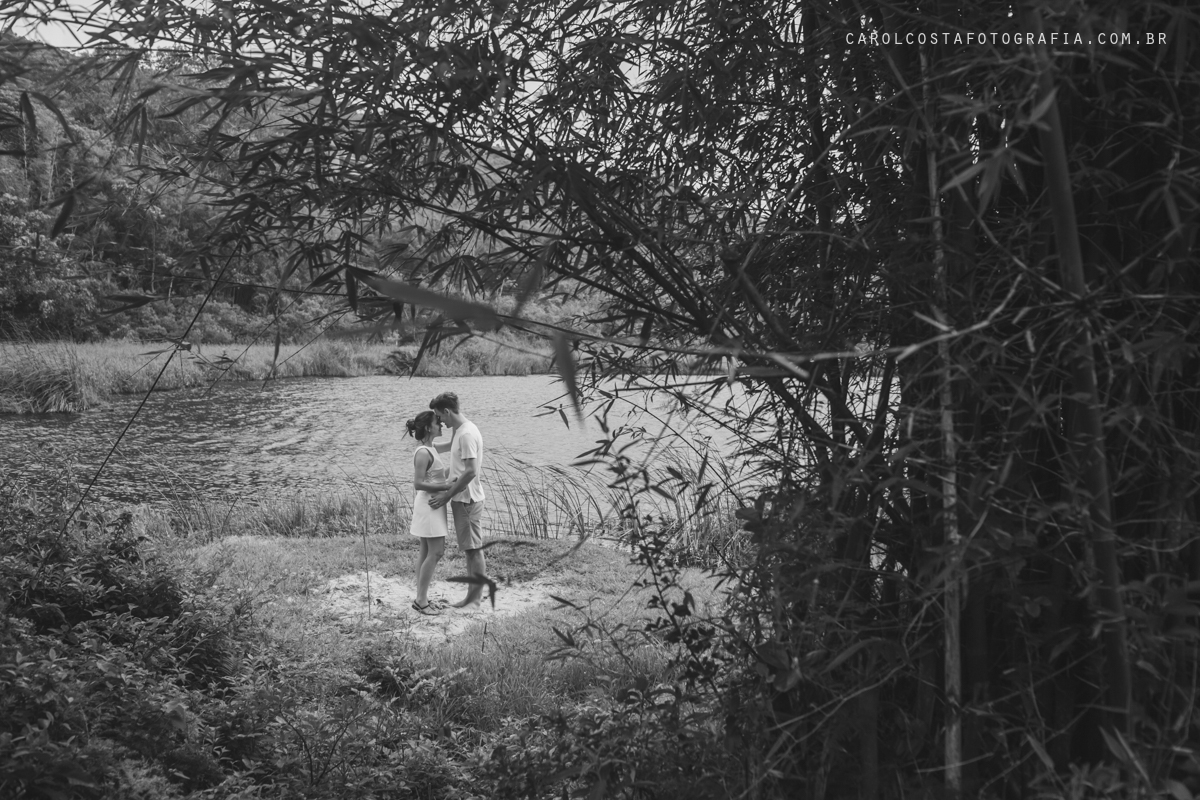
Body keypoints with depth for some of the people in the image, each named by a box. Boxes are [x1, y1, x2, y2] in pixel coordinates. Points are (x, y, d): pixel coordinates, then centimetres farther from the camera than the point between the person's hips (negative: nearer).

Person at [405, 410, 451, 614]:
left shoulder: (430, 449, 12)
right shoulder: (423, 453, -18)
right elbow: (418, 484, -21)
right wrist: (446, 486, -22)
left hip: (433, 505, 10)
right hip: (429, 505, -10)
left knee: (427, 553, 10)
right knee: (436, 552, -8)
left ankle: (421, 598, 14)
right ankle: (421, 600, -3)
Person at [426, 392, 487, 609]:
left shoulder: (467, 434, -19)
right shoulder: (459, 430, 11)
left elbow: (471, 471, -25)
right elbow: (451, 446, 34)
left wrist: (447, 495, -20)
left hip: (467, 499, -10)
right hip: (463, 498, 10)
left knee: (473, 549, -2)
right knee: (470, 549, 13)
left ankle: (474, 600, 4)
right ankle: (471, 596, 20)